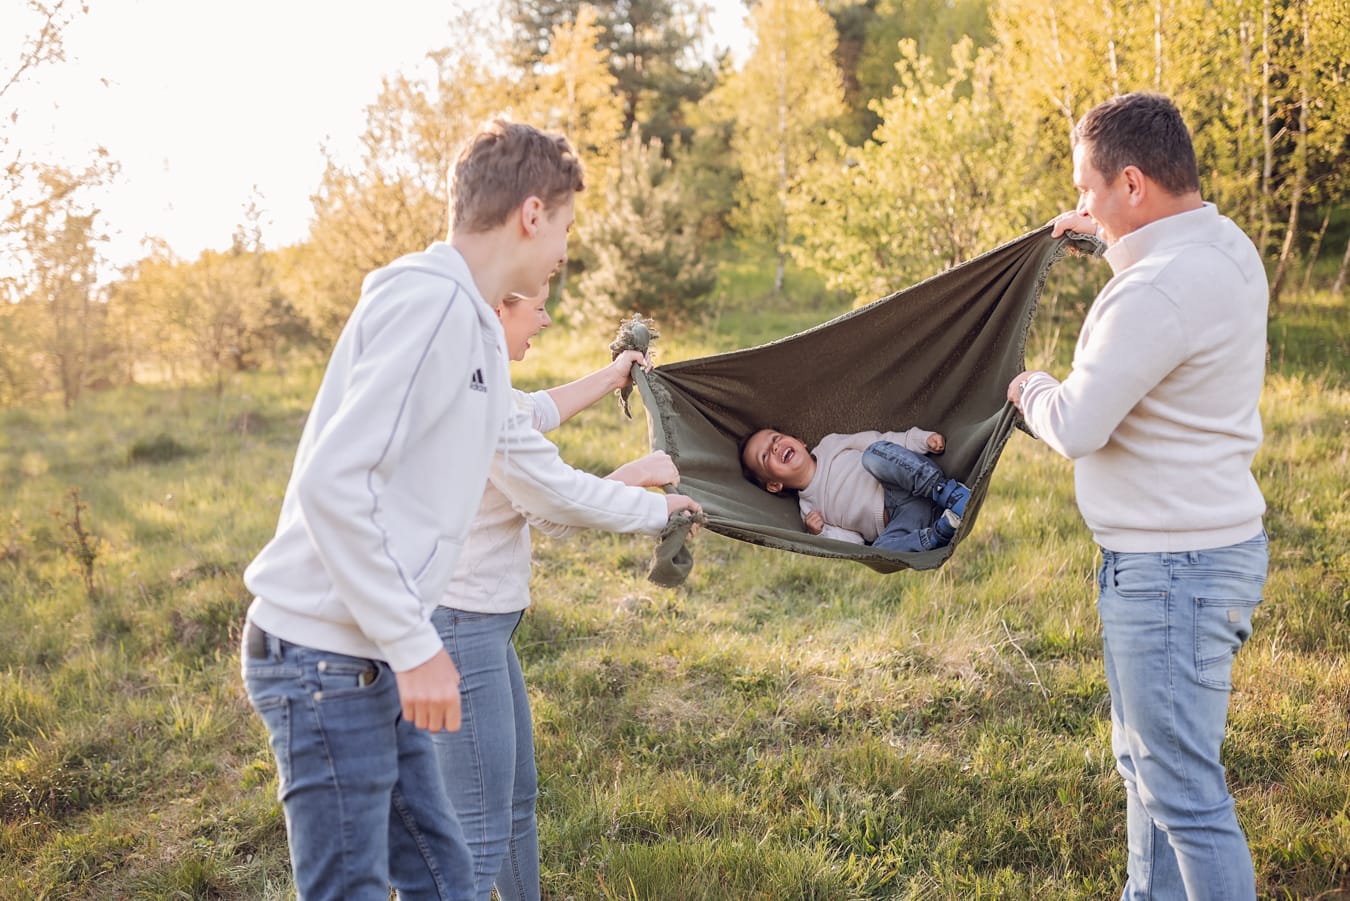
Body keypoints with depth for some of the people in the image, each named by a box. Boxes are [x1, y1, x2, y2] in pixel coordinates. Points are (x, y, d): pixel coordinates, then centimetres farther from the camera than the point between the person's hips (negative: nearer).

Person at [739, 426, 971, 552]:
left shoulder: (830, 445, 15)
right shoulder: (809, 511, 14)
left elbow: (880, 441, 12)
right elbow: (853, 543, 8)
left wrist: (923, 439, -3)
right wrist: (821, 533, -11)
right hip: (900, 522, 1)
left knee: (874, 455, -30)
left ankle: (948, 491, -33)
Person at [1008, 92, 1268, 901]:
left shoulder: (1156, 293, -26)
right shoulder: (1227, 245, 6)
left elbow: (1077, 429, -20)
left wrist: (1033, 389, -1)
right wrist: (1107, 230, 28)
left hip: (1172, 567, -11)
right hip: (1216, 541, 11)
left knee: (1183, 790, -2)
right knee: (1148, 761, 24)